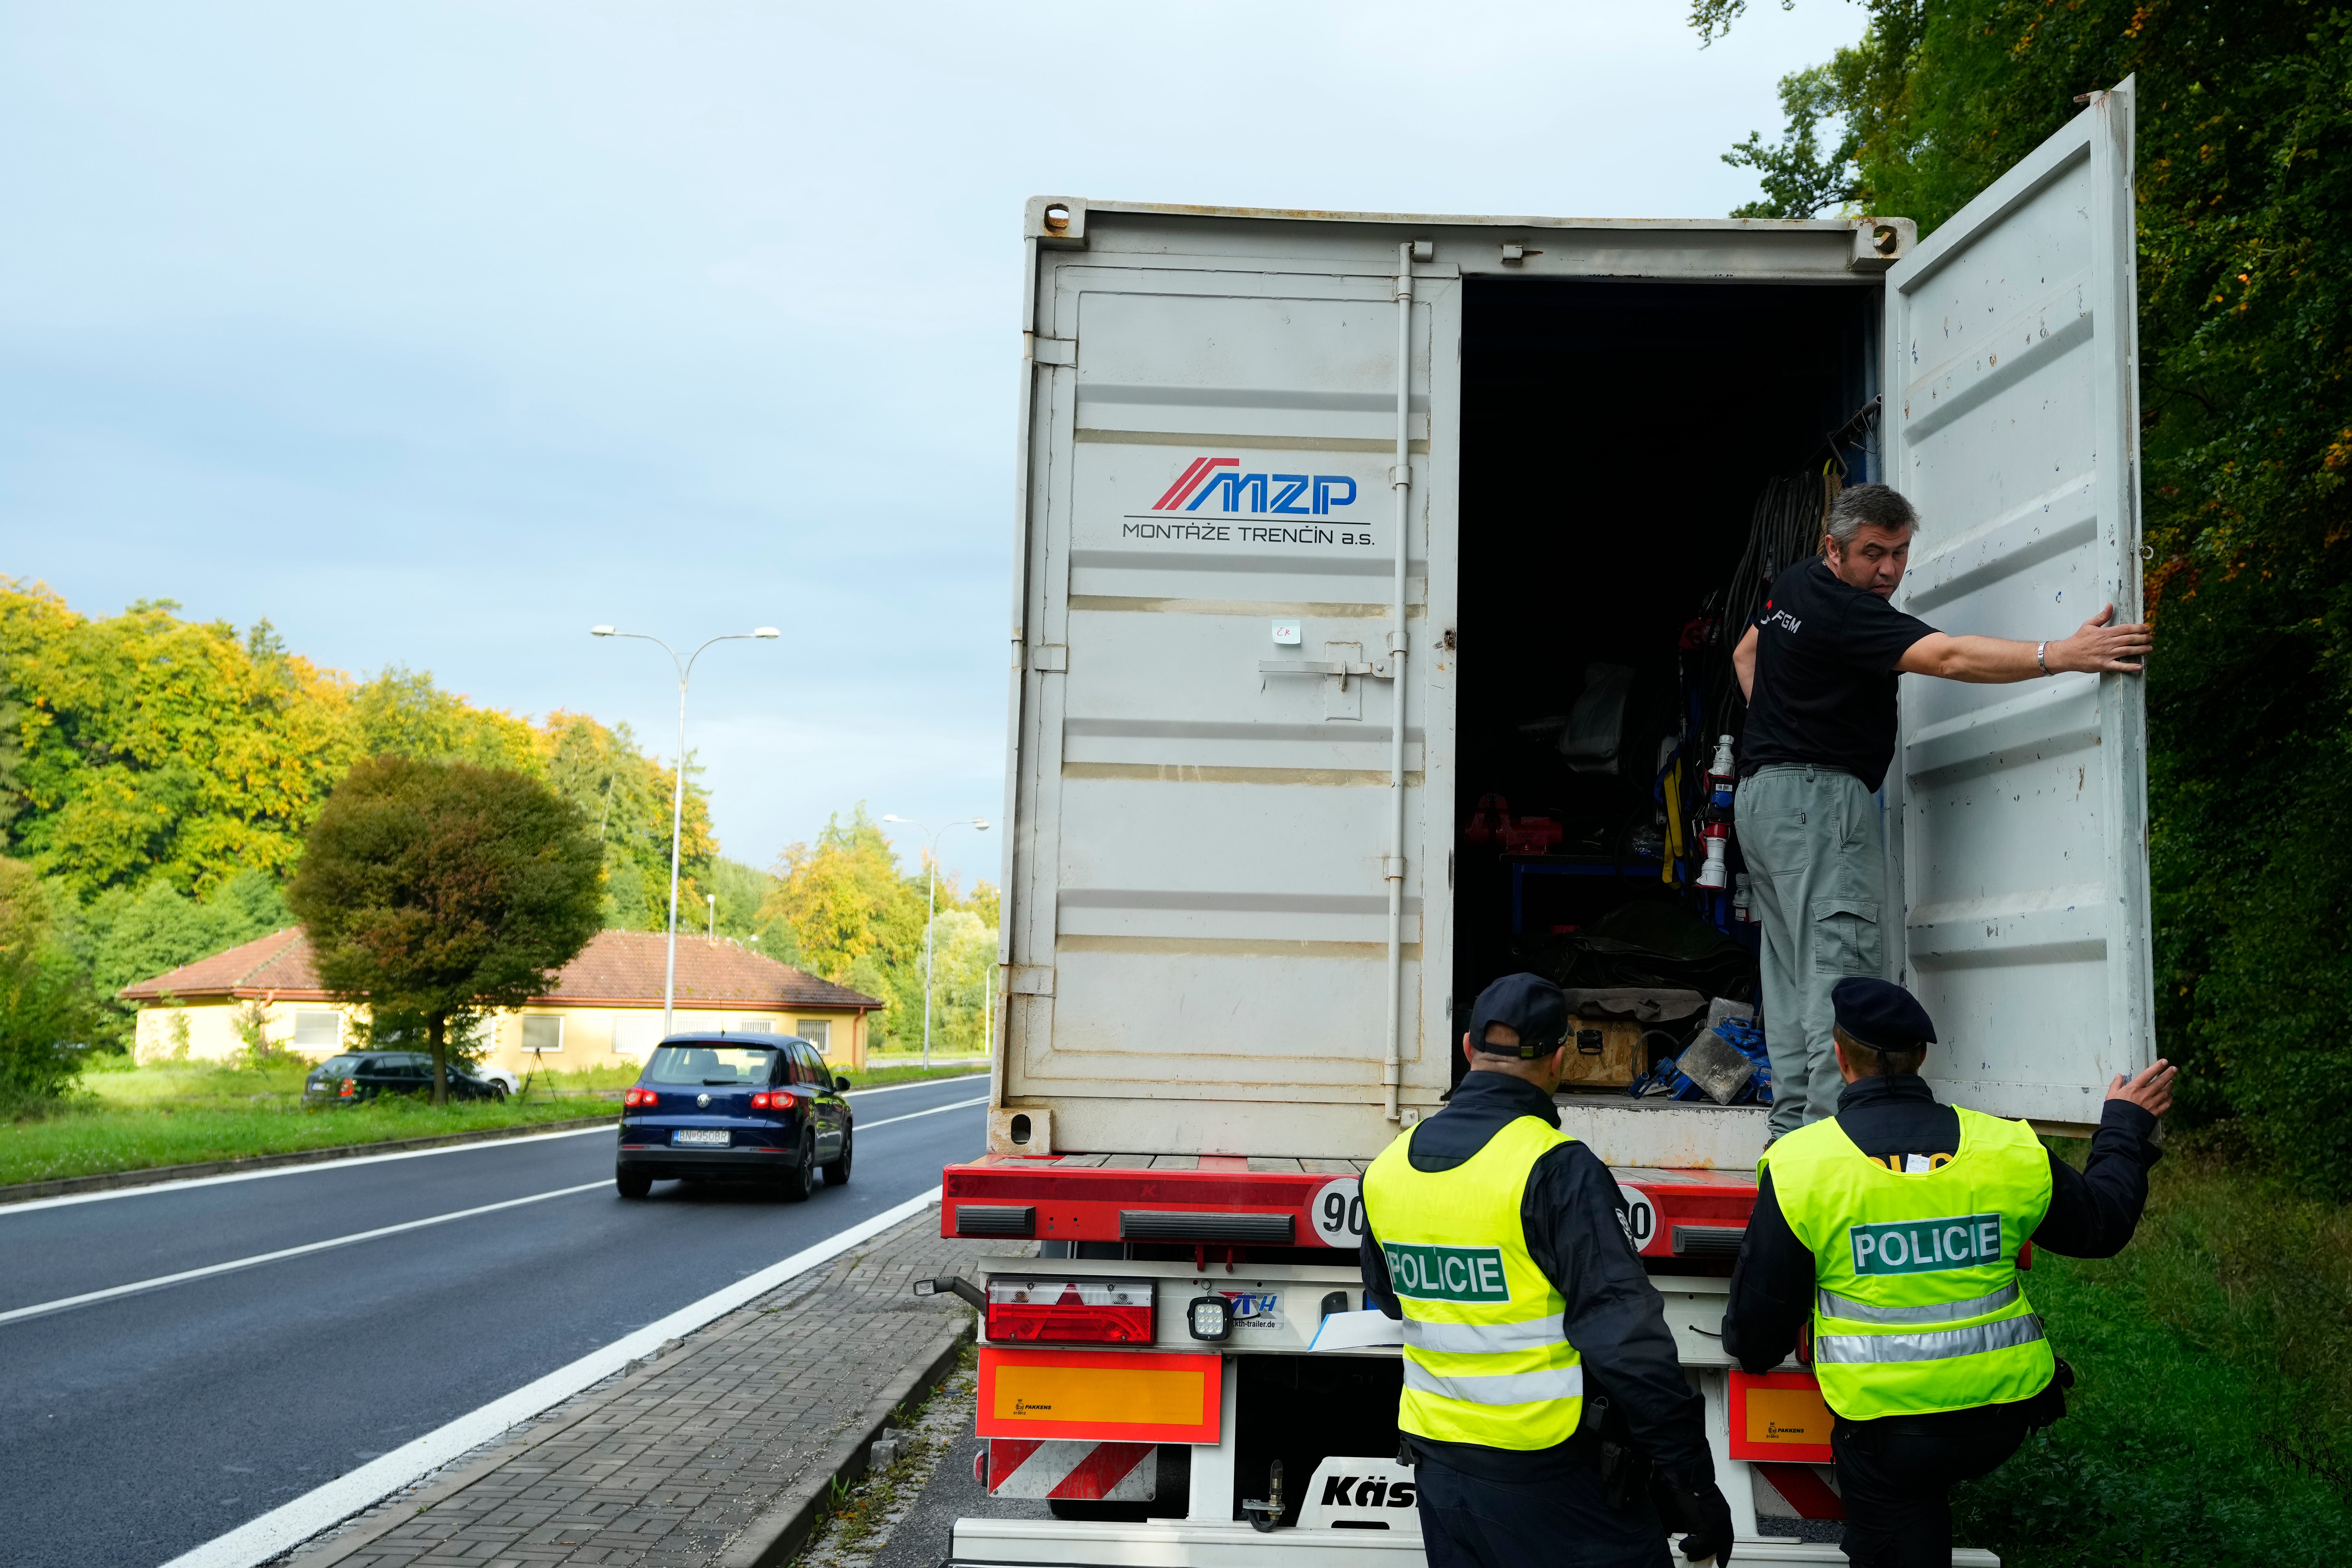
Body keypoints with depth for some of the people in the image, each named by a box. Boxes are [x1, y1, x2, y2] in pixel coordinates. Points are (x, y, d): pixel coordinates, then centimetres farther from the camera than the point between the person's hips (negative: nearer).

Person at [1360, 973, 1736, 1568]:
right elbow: (1629, 1344, -22)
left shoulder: (1388, 1168, 2)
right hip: (1554, 1482, -6)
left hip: (1440, 1464, 6)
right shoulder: (1557, 1171, -19)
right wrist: (1696, 1489, -16)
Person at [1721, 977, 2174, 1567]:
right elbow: (2102, 1221, 16)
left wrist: (1751, 1351, 21)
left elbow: (1762, 1304, -3)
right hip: (2001, 1422, 2)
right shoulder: (2007, 1151, -2)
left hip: (1884, 1435, -2)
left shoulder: (1799, 1166, -10)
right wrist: (2126, 1125, 32)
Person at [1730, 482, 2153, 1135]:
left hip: (1760, 790, 10)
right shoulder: (1844, 611, -17)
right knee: (1842, 974, -12)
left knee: (1791, 975, 9)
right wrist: (2062, 654, -35)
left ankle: (1790, 1130, 9)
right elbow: (1949, 657, -29)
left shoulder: (1793, 585, 13)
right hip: (1818, 796, -10)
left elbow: (1746, 654, 30)